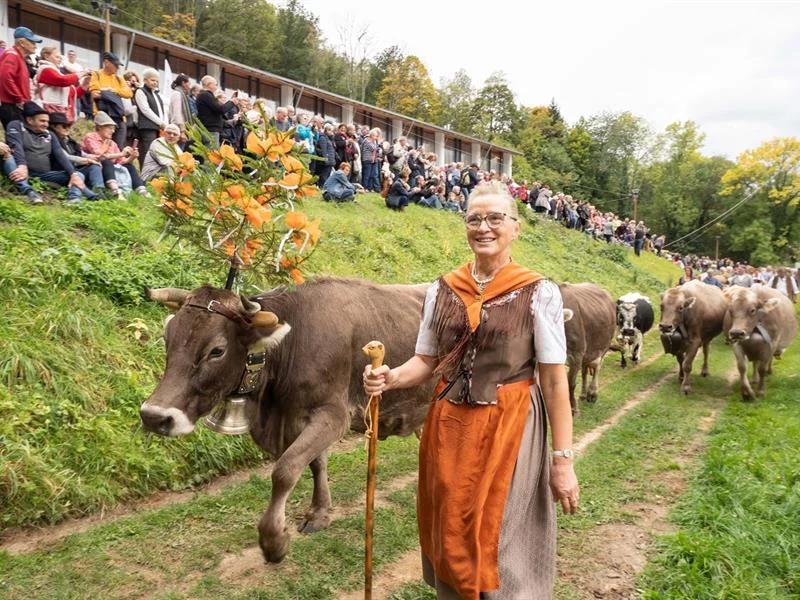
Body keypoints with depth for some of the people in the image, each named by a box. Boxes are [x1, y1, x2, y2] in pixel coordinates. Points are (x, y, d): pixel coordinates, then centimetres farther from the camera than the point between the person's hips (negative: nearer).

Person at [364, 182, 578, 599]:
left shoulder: (539, 292, -7)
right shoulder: (442, 290, 3)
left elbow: (554, 381, -8)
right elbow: (426, 361, 8)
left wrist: (563, 459, -9)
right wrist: (390, 378, -13)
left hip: (510, 428, -3)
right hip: (449, 427, 4)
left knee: (500, 543, 7)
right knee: (450, 537, 16)